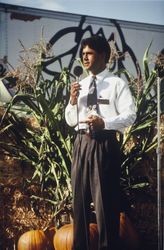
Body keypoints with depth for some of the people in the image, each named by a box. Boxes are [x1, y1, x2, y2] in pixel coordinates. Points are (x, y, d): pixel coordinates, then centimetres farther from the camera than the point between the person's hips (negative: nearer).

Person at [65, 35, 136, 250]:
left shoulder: (117, 84, -1)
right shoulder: (80, 85, 16)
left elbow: (130, 115, -9)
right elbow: (70, 121, 17)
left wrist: (104, 122, -22)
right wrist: (73, 101, 0)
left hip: (105, 145, -6)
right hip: (82, 144, 6)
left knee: (105, 201, -3)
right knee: (80, 199, 11)